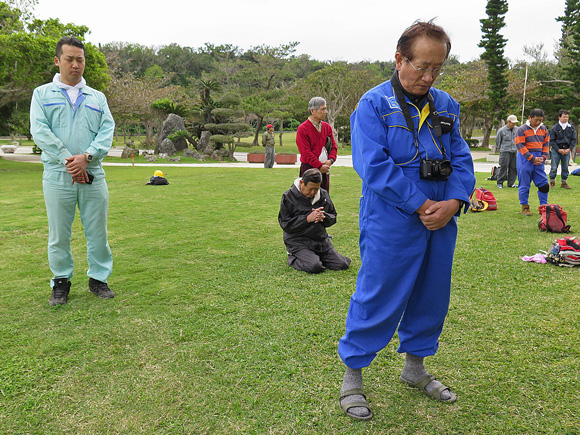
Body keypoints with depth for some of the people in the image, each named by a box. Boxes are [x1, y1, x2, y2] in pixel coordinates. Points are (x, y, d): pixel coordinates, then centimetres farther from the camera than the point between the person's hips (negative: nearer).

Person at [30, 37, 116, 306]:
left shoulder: (97, 97, 16)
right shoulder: (42, 94, 11)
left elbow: (107, 131, 3)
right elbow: (39, 131, -3)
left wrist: (87, 157, -14)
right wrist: (67, 159, -15)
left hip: (93, 175, 2)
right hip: (57, 175, -1)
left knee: (98, 231, 4)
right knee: (59, 234, 3)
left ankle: (99, 278, 18)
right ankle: (61, 281, 17)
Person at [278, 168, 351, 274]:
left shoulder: (323, 194, 8)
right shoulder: (288, 197, -7)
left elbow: (333, 217, 12)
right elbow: (285, 224, -12)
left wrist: (323, 217, -13)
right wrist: (308, 218, -21)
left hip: (321, 239, 6)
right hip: (298, 240, -5)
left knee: (342, 264, -5)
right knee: (315, 267, -27)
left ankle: (316, 257, 18)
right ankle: (293, 258, 3)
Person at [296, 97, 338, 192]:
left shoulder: (327, 127, 12)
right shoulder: (302, 129, -7)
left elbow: (333, 146, 14)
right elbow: (306, 152, -12)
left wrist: (330, 160, -6)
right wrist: (319, 166, -15)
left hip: (325, 169, 6)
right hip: (309, 169, -6)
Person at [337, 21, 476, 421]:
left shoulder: (446, 105, 10)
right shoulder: (374, 104, -8)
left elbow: (461, 159, 10)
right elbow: (374, 165, -17)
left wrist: (454, 203, -9)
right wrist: (421, 205, -17)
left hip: (440, 222, 7)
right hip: (391, 225, -6)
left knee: (432, 297, 16)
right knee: (378, 298, 0)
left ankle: (415, 367, 37)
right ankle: (352, 376, 19)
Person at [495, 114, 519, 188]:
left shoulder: (516, 129, 8)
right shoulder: (501, 130, -4)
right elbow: (497, 141, 6)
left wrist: (516, 148, 16)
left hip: (514, 152, 5)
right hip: (505, 152, -4)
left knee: (514, 168, 4)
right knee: (503, 167, -8)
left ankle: (511, 183, 12)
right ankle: (500, 183, 1)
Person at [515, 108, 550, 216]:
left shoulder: (544, 130, 10)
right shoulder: (522, 130, -7)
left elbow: (546, 144, 15)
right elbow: (520, 146, -11)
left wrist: (543, 157, -2)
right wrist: (532, 158, -14)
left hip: (539, 162, 5)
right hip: (525, 160, -5)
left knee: (544, 184, 4)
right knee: (524, 185, 0)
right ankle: (525, 207, 11)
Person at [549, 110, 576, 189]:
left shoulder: (571, 128, 7)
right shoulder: (555, 128, -2)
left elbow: (573, 140, 9)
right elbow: (552, 141, -1)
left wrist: (569, 149, -5)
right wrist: (558, 150, -10)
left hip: (567, 150, 3)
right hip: (556, 150, -3)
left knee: (565, 167, 6)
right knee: (554, 167, -3)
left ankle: (564, 182, 14)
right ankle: (552, 181, 6)